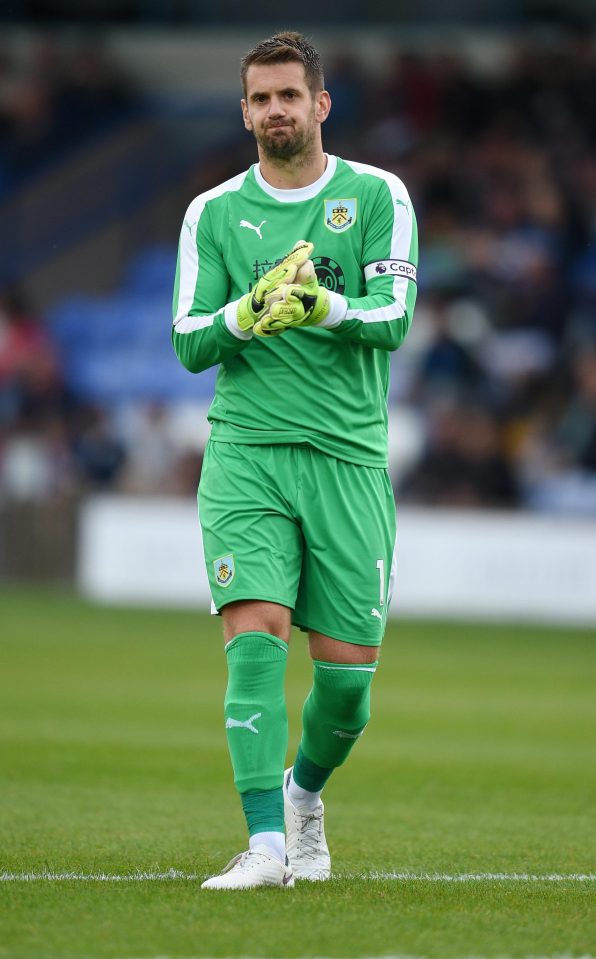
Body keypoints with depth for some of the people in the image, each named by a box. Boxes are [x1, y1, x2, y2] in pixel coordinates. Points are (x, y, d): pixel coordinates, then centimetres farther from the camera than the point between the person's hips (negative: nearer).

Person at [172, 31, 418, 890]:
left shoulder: (378, 196, 4)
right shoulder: (212, 213, 8)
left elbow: (394, 318, -6)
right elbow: (188, 343, 3)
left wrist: (325, 306, -26)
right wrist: (248, 313, -17)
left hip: (348, 455, 0)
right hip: (244, 454, 0)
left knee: (348, 671, 1)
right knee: (256, 636, -17)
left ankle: (304, 791, 32)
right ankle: (266, 844, -20)